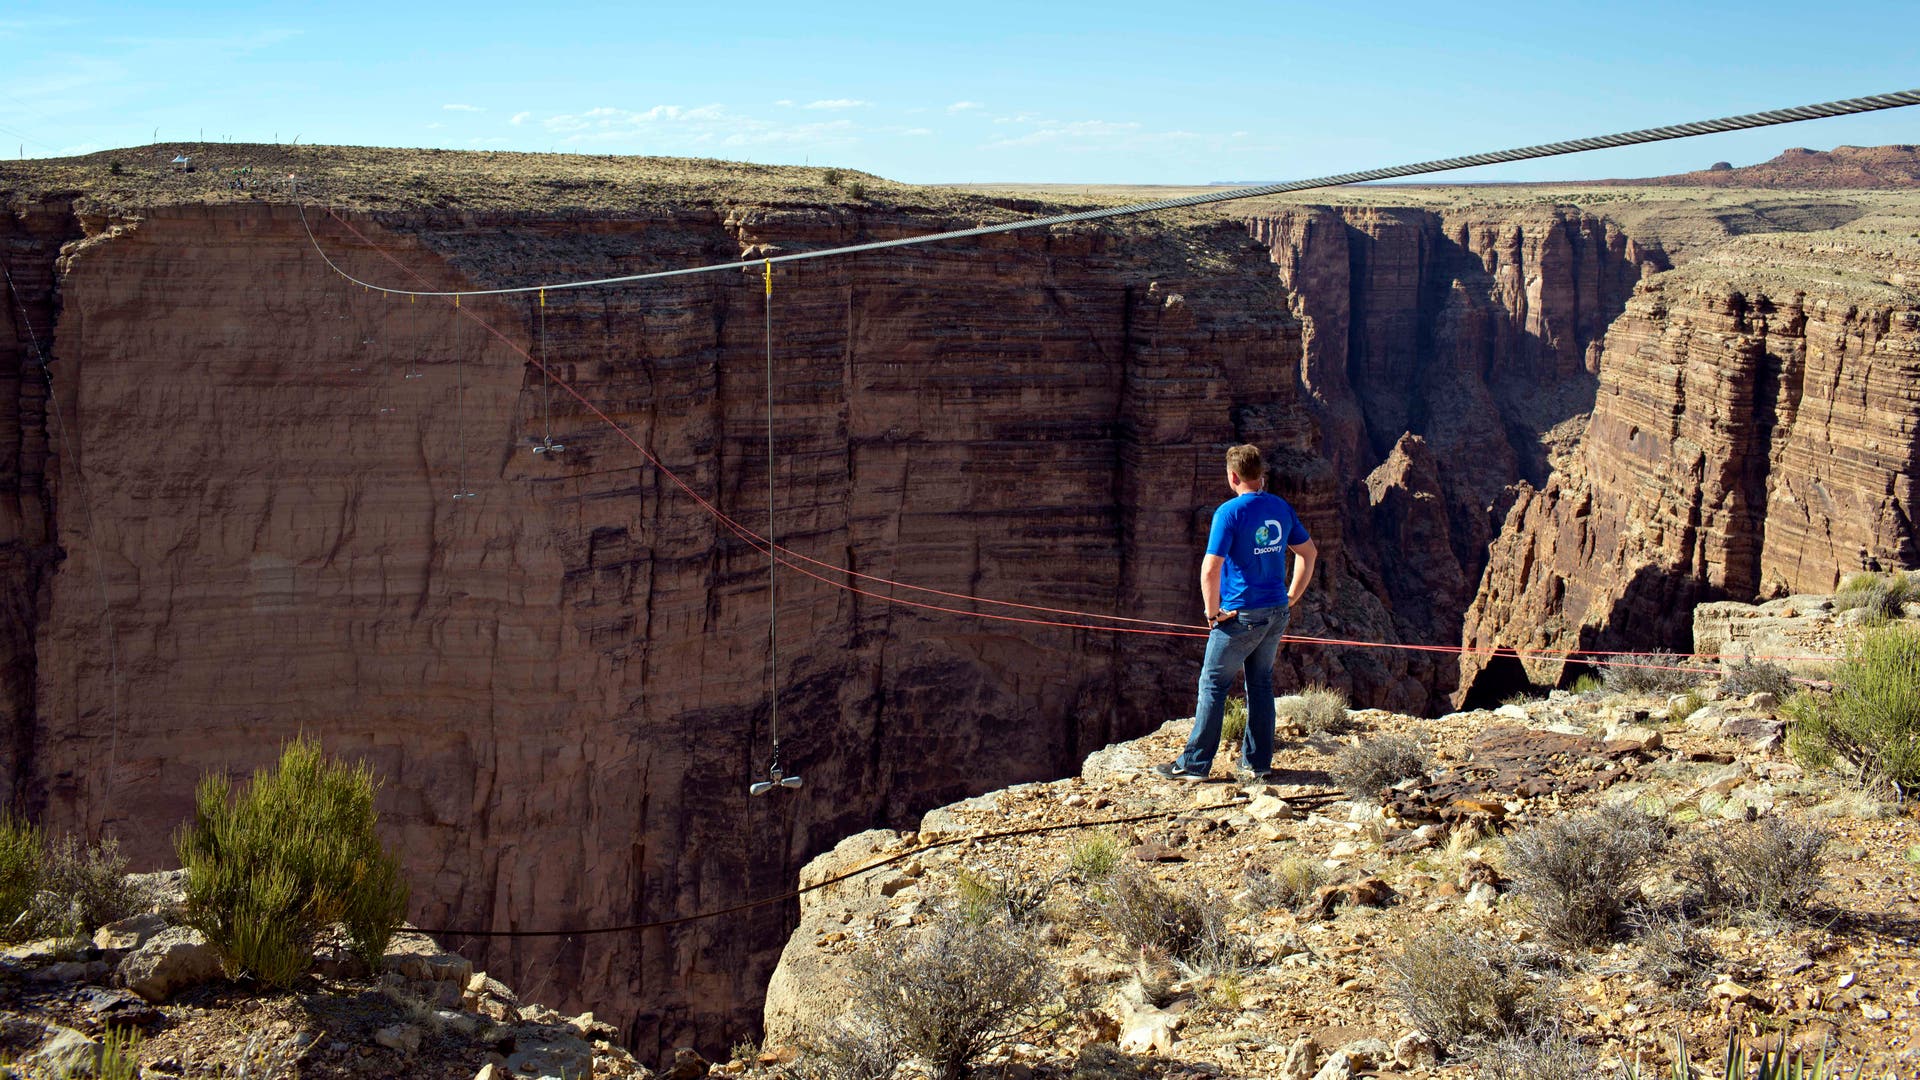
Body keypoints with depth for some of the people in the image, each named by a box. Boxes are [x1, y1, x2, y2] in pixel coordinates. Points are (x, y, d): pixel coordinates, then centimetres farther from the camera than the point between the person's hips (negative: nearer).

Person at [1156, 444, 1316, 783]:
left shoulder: (1230, 512, -15)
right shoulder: (1281, 508, 5)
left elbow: (1210, 568, -22)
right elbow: (1308, 553, 15)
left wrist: (1212, 612, -10)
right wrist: (1291, 597, 17)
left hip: (1241, 615, -6)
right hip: (1277, 614, 6)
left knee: (1213, 684, 3)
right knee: (1261, 684, 15)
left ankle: (1195, 763, 7)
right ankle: (1257, 762, 18)